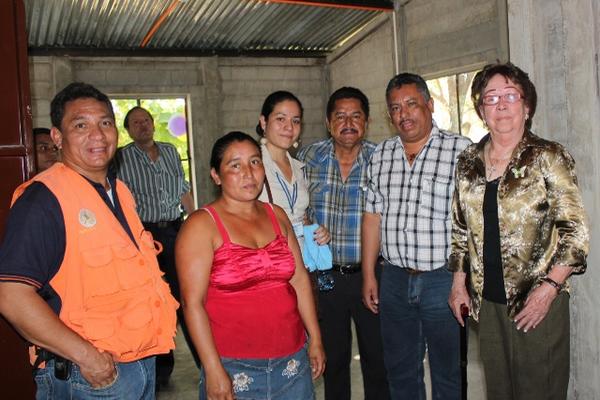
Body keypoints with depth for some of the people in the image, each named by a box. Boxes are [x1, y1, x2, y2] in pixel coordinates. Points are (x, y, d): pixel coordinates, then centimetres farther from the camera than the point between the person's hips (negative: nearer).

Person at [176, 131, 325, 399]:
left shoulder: (277, 216, 7)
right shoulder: (202, 225, -9)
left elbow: (299, 279, 10)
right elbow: (192, 302, -12)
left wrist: (315, 340, 8)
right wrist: (213, 370, -14)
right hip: (234, 368, -4)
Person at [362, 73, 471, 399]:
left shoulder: (461, 151, -7)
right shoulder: (381, 155, 8)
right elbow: (373, 216, 11)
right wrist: (368, 274, 9)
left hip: (443, 278, -4)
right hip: (394, 280, 4)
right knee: (400, 373, 18)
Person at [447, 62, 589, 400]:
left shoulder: (548, 157, -6)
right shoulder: (468, 163, 8)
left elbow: (575, 230, -9)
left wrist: (549, 287, -17)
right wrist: (459, 282, 10)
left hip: (537, 300, -4)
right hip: (488, 299, 4)